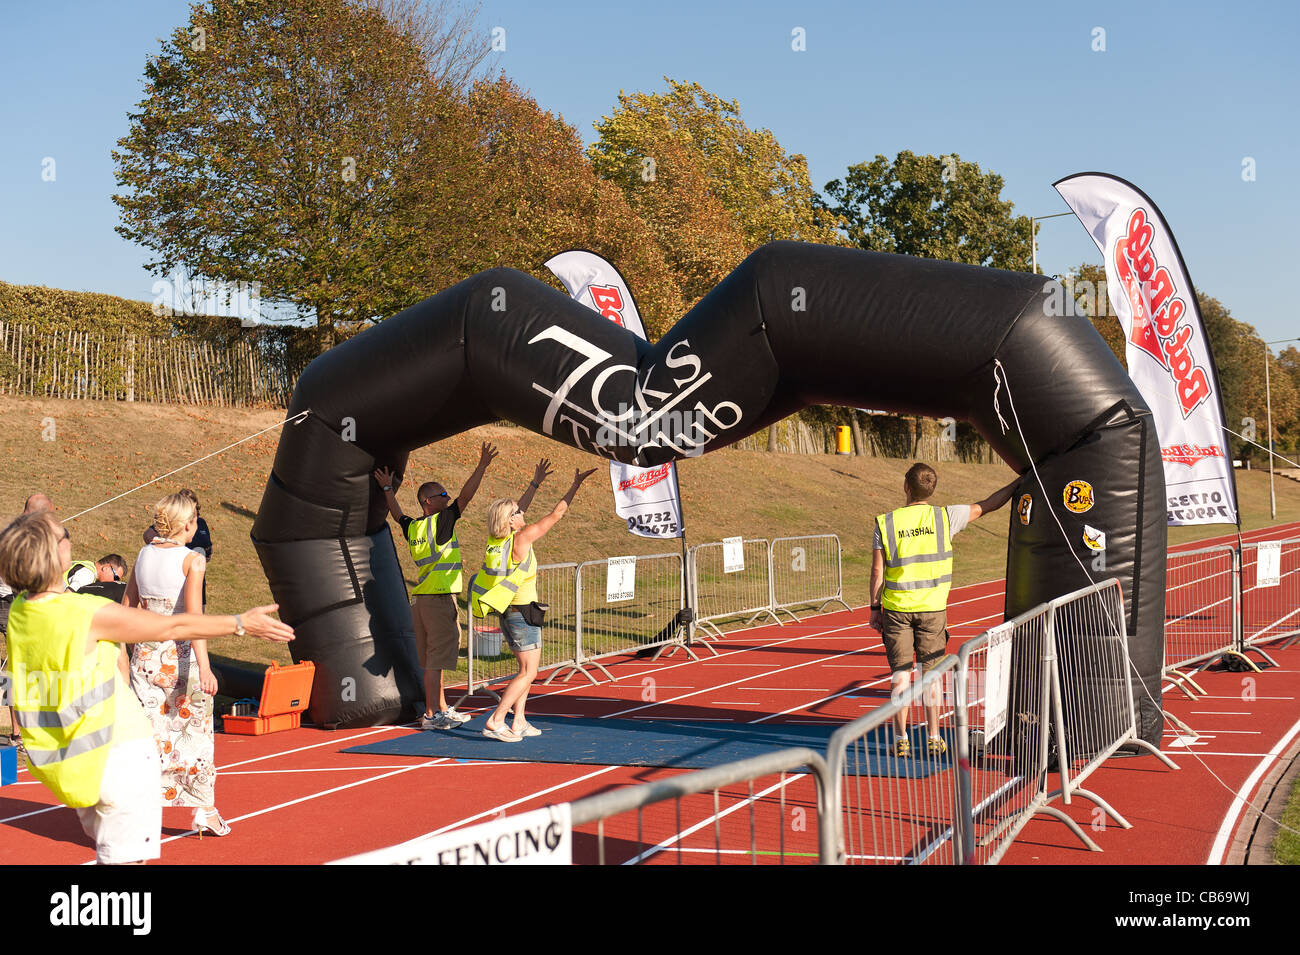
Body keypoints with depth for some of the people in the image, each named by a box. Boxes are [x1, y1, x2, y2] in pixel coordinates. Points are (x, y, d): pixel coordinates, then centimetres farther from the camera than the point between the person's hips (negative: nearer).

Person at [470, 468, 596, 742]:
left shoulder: (494, 540, 2)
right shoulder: (522, 539, -16)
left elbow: (515, 512, 21)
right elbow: (556, 514, -10)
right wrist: (575, 485, -3)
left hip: (506, 613, 9)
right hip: (523, 613, -9)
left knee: (526, 668, 19)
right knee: (528, 672, -5)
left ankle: (519, 723, 18)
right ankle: (495, 722, -12)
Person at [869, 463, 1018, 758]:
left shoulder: (886, 522, -6)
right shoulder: (945, 516, -5)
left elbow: (877, 570, -4)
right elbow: (988, 505, 3)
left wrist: (875, 607, 7)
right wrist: (1020, 481, 15)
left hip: (896, 608, 0)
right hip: (932, 608, 0)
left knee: (900, 675, 6)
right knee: (931, 673, 9)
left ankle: (900, 739, 6)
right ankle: (933, 739, 13)